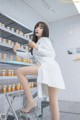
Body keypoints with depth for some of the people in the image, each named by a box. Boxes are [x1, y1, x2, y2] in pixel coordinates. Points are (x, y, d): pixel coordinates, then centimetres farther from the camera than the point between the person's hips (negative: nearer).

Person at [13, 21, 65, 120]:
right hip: (43, 68, 8)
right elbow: (29, 55, 30)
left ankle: (30, 101, -13)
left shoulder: (44, 39, 9)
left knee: (19, 71, -17)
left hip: (49, 67, -8)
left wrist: (36, 47, -11)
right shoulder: (37, 42, 34)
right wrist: (16, 52, 26)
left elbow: (52, 54, -7)